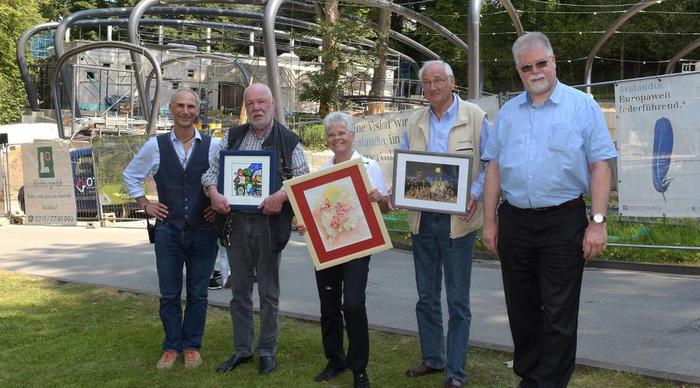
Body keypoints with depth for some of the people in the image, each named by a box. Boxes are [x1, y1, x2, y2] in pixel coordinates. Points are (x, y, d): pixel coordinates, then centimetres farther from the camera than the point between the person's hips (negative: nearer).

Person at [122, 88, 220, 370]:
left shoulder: (213, 146, -3)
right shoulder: (155, 146, 1)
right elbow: (130, 176, 14)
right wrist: (145, 204, 7)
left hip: (203, 231, -1)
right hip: (168, 230, 1)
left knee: (197, 294, 9)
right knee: (169, 294, 8)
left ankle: (191, 346, 24)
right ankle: (171, 347, 23)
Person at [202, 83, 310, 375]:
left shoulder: (288, 140, 0)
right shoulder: (232, 136, 9)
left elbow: (303, 179, -3)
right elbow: (212, 169, 9)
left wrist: (281, 195, -20)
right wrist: (214, 192, -11)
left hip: (269, 223, -3)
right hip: (235, 221, 3)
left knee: (268, 291, 7)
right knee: (240, 289, 12)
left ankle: (267, 351, 20)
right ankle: (241, 350, 24)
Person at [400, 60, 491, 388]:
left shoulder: (474, 117, -2)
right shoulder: (415, 123, 10)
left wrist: (475, 193, -20)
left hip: (457, 220, -4)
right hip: (422, 219, 5)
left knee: (457, 301, 2)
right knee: (426, 296, 14)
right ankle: (432, 358, 29)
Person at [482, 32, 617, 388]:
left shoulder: (582, 106, 0)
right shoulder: (508, 112, 11)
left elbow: (599, 166, -5)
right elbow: (494, 168, 11)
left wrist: (597, 222, -12)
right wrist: (489, 222, 7)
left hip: (563, 221, -4)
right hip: (514, 221, 4)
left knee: (559, 316, 2)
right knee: (521, 311, 13)